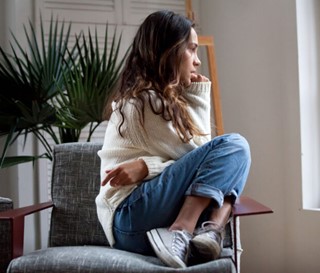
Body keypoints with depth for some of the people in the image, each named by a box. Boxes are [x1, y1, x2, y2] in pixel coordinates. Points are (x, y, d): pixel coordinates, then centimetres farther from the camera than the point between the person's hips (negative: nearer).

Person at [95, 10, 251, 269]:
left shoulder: (160, 98, 19)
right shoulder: (145, 100, -9)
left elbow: (195, 157, 9)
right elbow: (196, 154, -6)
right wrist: (198, 99, 0)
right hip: (131, 218, -9)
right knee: (233, 146, -16)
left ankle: (211, 231, -20)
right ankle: (180, 237, -26)